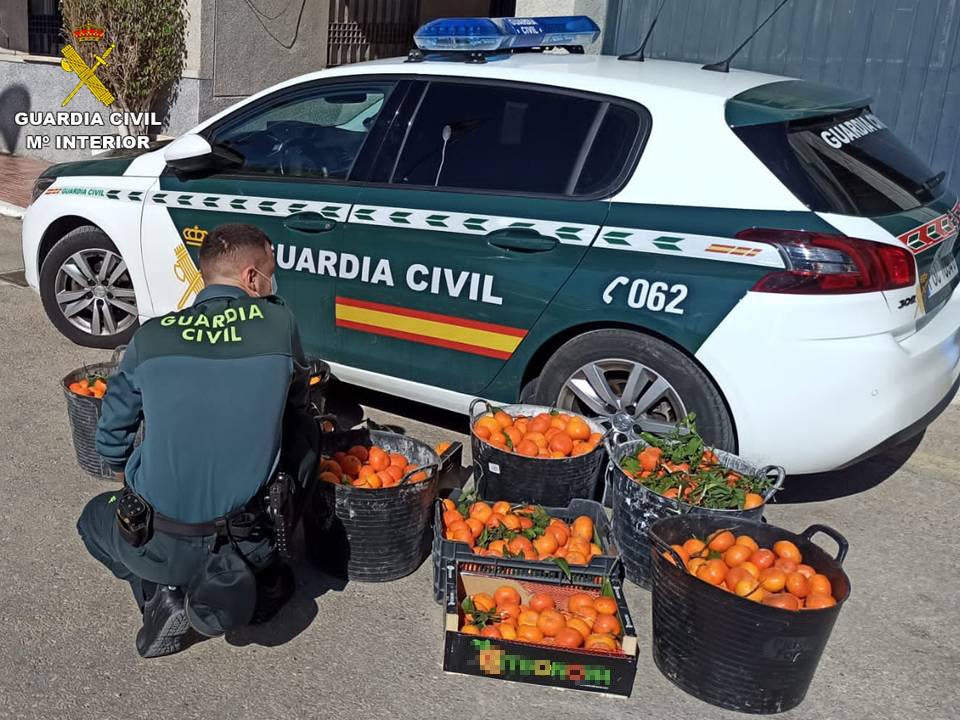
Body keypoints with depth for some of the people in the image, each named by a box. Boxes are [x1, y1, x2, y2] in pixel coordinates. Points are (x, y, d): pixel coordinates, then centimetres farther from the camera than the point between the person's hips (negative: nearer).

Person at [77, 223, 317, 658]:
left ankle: (162, 595, 7)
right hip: (244, 538, 0)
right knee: (303, 430, 23)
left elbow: (111, 438, 6)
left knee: (95, 518, 34)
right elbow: (298, 401, 10)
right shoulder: (278, 324, -7)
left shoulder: (151, 337, -4)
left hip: (155, 546, 1)